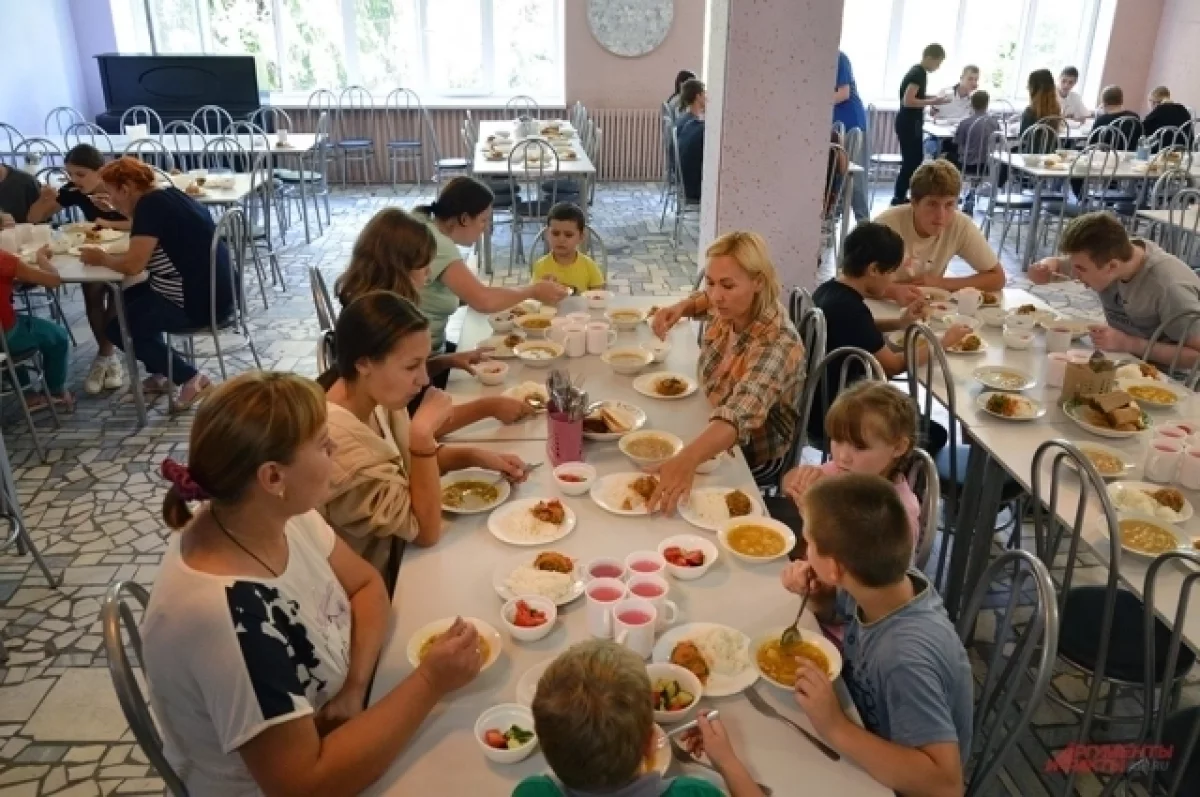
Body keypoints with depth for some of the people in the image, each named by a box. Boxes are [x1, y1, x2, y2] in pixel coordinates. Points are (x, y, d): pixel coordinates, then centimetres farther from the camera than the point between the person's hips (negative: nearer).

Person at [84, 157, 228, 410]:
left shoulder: (150, 204, -15)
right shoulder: (168, 195, 12)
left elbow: (132, 264, -20)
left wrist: (102, 258, -2)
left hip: (199, 302, -10)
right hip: (214, 292, 10)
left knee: (117, 326, 6)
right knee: (131, 298, 25)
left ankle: (190, 378, 1)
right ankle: (162, 373, 26)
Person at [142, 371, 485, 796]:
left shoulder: (275, 514, -14)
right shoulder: (224, 615, -35)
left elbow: (365, 585, 0)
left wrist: (355, 689, -15)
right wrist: (429, 683, -28)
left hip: (323, 730, 6)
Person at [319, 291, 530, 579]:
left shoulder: (376, 397, -9)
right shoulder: (340, 441, -32)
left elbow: (407, 458, 10)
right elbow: (426, 532, -24)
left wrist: (476, 456, -6)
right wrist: (423, 435, -33)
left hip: (393, 555, 7)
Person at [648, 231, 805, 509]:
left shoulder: (777, 345, -35)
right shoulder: (731, 309, -13)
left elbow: (738, 416, -52)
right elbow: (708, 301, 14)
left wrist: (687, 459, -71)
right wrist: (681, 307, -10)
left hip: (748, 454, -7)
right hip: (710, 422, 7)